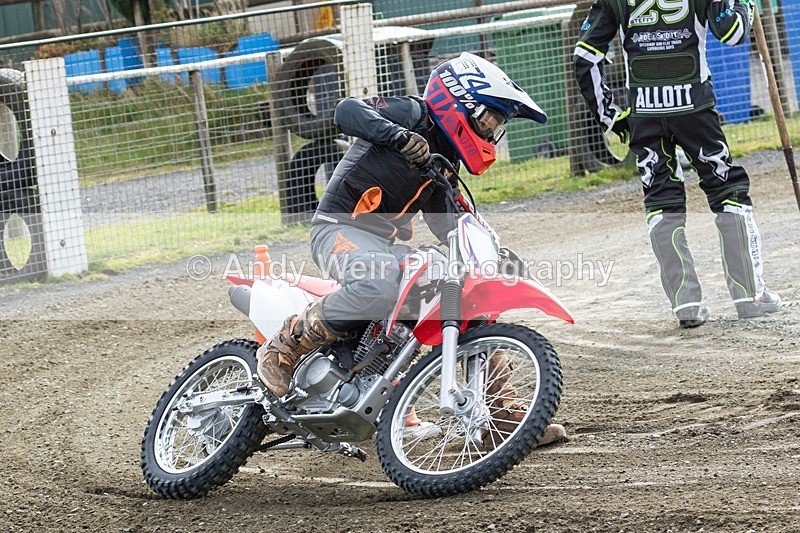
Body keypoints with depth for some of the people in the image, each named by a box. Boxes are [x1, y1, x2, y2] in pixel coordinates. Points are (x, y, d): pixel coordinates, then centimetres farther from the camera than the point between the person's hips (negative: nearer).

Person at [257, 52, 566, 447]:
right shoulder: (412, 113, -7)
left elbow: (447, 228, 24)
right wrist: (400, 135, -39)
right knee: (387, 283, -40)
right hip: (340, 230, -9)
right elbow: (347, 111, -24)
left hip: (388, 245, 9)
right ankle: (288, 343, -23)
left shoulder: (445, 160, 19)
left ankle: (499, 412, 9)